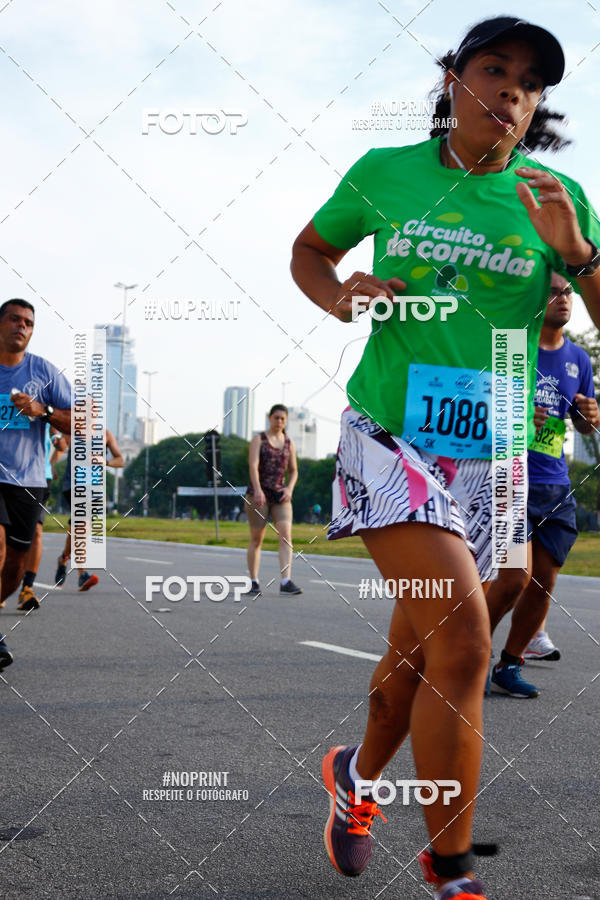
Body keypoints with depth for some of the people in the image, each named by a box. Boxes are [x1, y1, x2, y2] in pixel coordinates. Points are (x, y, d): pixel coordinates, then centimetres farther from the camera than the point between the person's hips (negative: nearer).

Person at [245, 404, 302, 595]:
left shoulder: (289, 443, 11)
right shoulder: (258, 439, -1)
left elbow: (293, 471, 15)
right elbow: (253, 466, -15)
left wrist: (289, 489, -5)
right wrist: (257, 490, -30)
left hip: (280, 495, 3)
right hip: (258, 494, -3)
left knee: (286, 534, -15)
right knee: (256, 539, 3)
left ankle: (286, 582, -21)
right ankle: (254, 583, 14)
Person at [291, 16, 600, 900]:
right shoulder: (385, 173, 3)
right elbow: (309, 250, 18)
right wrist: (339, 296, -2)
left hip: (487, 452, 3)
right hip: (388, 434, -3)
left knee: (421, 648, 13)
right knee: (461, 636, -20)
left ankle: (358, 776, 43)